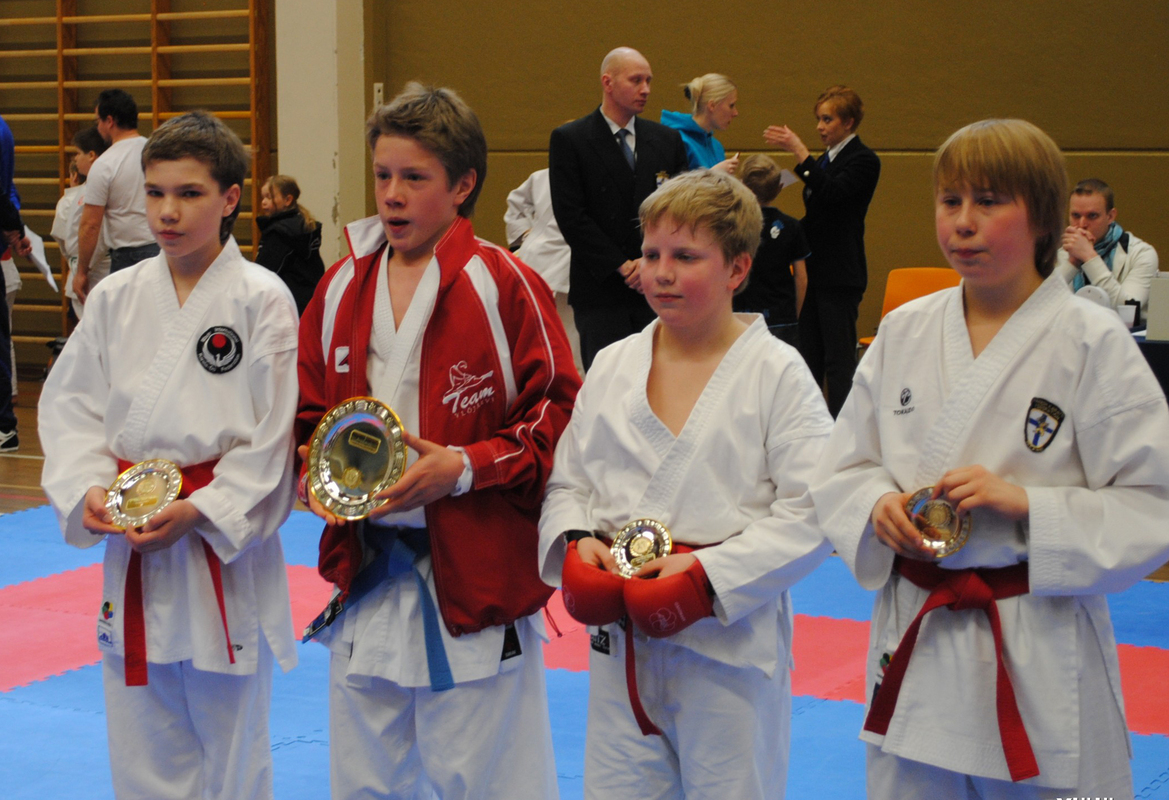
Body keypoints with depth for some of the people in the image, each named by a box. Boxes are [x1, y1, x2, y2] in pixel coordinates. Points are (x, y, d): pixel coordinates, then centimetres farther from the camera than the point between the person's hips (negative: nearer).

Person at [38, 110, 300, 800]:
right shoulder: (116, 298, 4)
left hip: (225, 549, -4)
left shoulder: (261, 299, -8)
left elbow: (272, 436, -10)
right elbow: (70, 405, 8)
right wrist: (90, 489, -9)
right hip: (131, 548, 4)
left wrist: (199, 512, -18)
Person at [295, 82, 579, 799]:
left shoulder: (504, 285, -10)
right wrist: (319, 468, -4)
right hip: (365, 572, 6)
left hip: (474, 575, -5)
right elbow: (309, 411, 16)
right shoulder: (344, 286, 6)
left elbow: (561, 418, -10)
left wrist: (464, 467, -20)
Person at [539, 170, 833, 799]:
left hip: (730, 642, -4)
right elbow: (567, 481, 13)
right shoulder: (612, 367, 8)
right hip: (622, 641, 4)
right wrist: (576, 542, -8)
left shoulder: (777, 374, -7)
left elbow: (811, 511, -12)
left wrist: (708, 572, -20)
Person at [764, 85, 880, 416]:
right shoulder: (825, 160, 18)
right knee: (808, 354, 11)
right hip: (814, 271, 9)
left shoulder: (863, 160, -8)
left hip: (840, 275, -9)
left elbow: (831, 191, -26)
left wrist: (798, 151, -28)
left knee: (839, 358, -8)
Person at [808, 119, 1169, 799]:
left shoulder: (1093, 343, -9)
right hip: (914, 638, 4)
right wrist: (881, 505, -10)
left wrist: (1026, 502, -21)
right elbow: (842, 472, 11)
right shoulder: (903, 333, 4)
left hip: (1042, 660, -4)